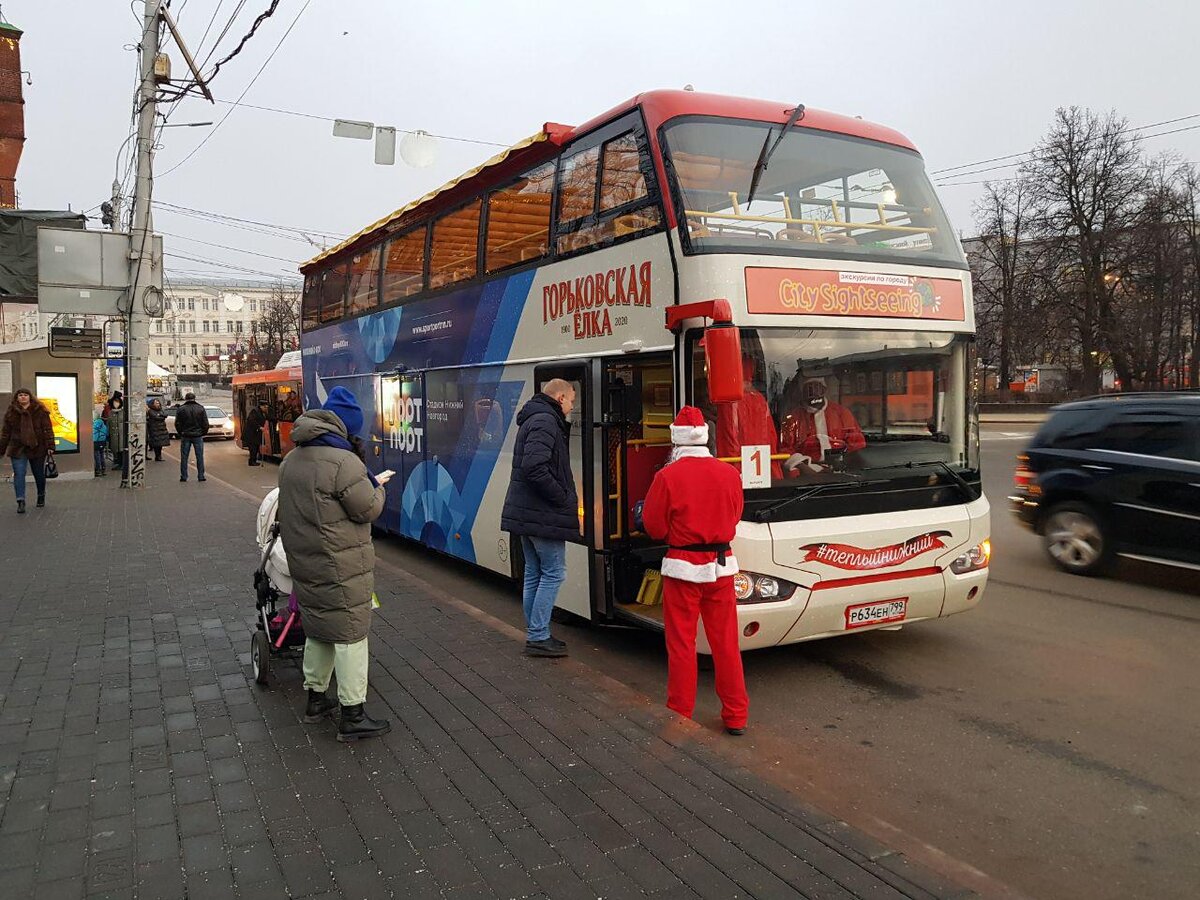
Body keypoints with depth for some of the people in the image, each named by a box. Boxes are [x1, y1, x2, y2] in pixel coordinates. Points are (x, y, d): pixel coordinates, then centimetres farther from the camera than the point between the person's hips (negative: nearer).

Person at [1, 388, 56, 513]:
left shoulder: (40, 411, 0)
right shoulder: (11, 412, 5)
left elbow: (48, 429, -3)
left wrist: (50, 446, -11)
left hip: (37, 447, -1)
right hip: (18, 449, 1)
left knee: (39, 474, 12)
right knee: (19, 474, -10)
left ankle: (41, 497, 32)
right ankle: (21, 502, -12)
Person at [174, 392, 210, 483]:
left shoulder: (180, 409, -2)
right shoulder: (201, 408, -1)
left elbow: (177, 424, -1)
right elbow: (206, 423, -1)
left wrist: (181, 433, 11)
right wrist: (203, 433, 10)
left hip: (185, 436, 0)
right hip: (198, 436, 0)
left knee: (184, 457, 6)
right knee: (199, 457, 4)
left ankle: (183, 476, 7)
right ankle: (201, 476, 3)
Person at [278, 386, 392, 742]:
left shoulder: (291, 460, 8)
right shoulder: (343, 462, -20)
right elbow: (368, 510, -15)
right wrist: (376, 485, 5)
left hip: (303, 562, 9)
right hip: (341, 568, -8)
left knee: (318, 630, 21)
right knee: (350, 635, 0)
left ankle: (315, 699, 34)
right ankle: (353, 717, 5)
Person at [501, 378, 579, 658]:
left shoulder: (533, 420, 17)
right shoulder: (546, 422, -15)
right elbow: (534, 468, -27)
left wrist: (564, 497, 11)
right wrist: (564, 499, -17)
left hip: (526, 514, 10)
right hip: (543, 516, -10)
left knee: (534, 573, 14)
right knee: (554, 573, -3)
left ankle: (535, 635, 21)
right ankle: (538, 637, 0)